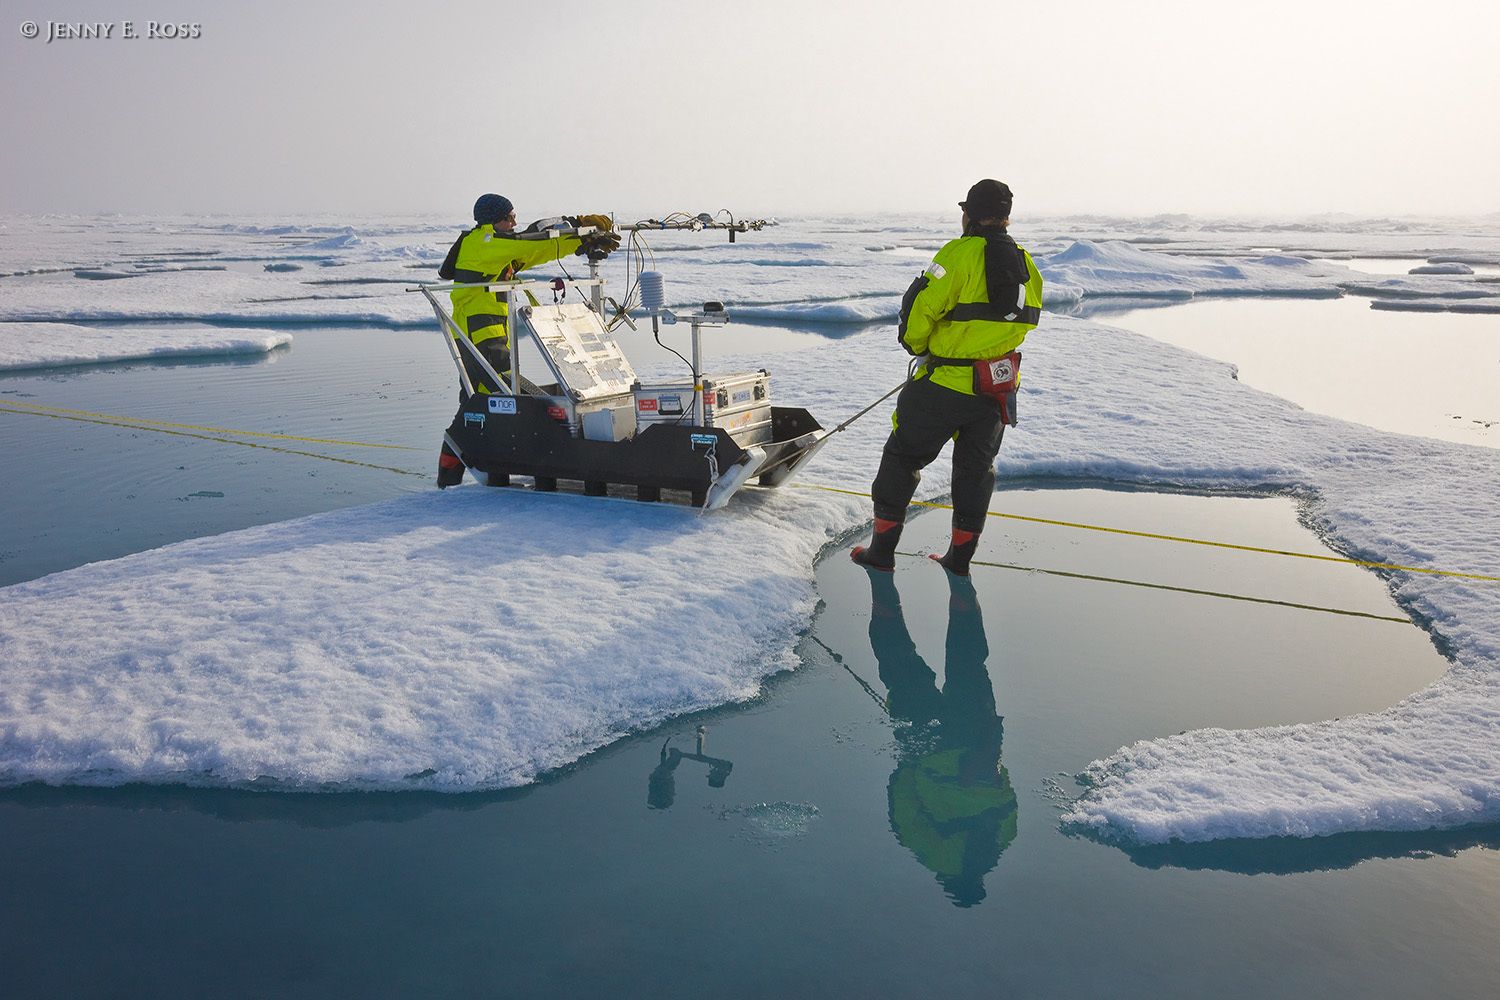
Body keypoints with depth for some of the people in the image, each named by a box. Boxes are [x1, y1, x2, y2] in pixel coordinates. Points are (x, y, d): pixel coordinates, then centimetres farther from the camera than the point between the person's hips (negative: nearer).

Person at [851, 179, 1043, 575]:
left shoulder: (961, 253, -15)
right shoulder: (1027, 266, 7)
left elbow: (919, 306, -16)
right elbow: (1025, 319, 14)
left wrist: (918, 345, 3)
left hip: (947, 385, -6)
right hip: (1000, 386, 6)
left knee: (902, 456, 8)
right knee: (977, 468, 18)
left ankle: (882, 549, 12)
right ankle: (960, 557, 25)